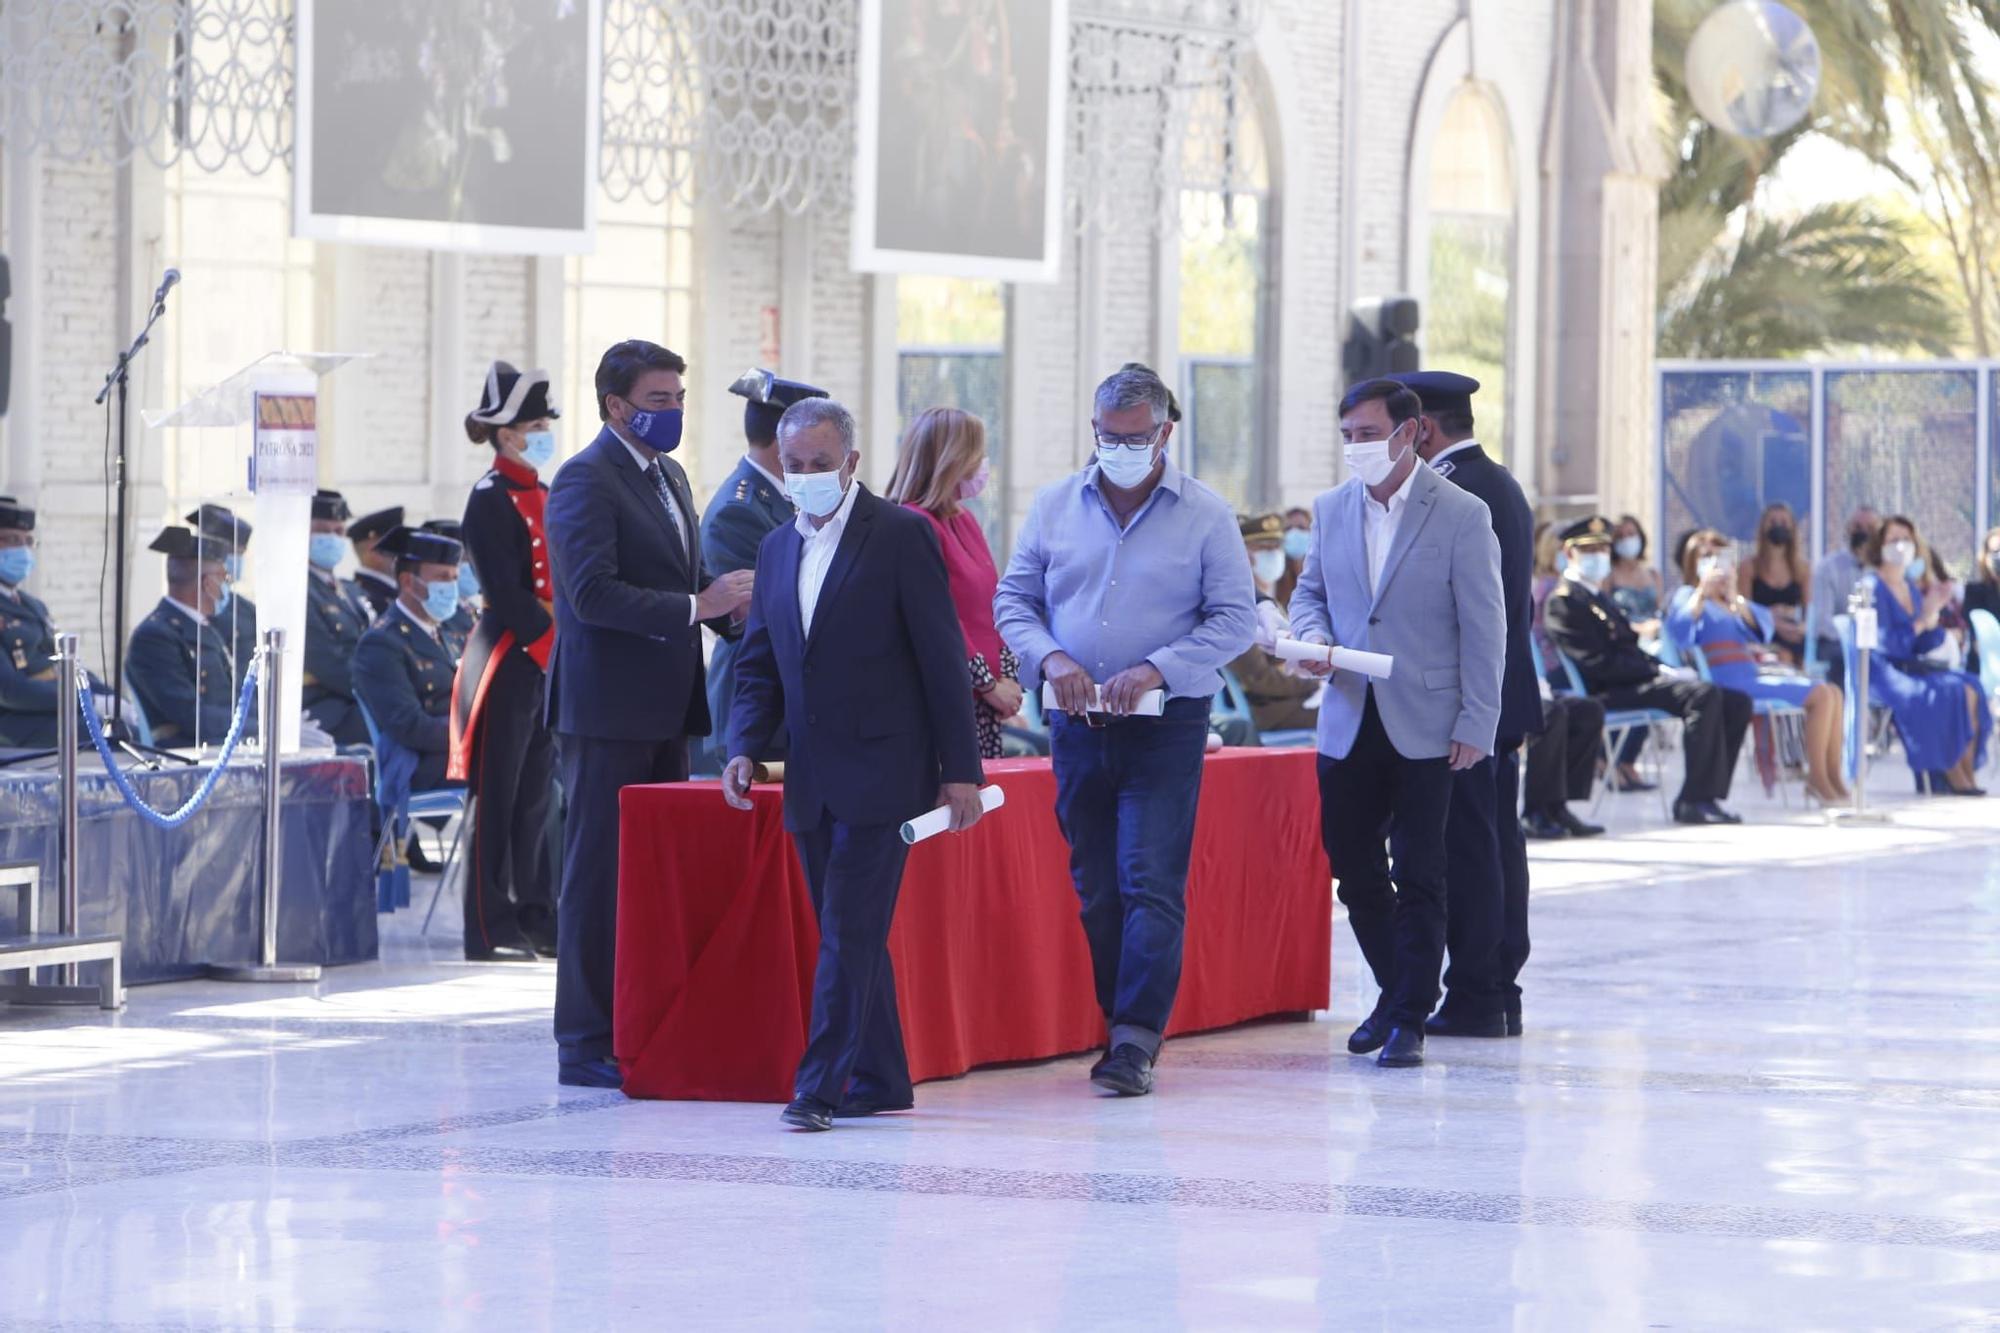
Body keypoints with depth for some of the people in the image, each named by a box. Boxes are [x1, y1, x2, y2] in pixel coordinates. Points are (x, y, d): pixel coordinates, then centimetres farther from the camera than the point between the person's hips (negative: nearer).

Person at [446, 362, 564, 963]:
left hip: (548, 664, 8)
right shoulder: (491, 500, -11)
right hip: (508, 662, -8)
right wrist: (553, 650, -16)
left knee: (538, 795, 11)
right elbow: (507, 594, -17)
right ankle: (491, 928, 0)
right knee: (498, 796, -3)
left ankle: (536, 919, 16)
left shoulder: (542, 497, 16)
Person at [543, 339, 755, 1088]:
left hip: (664, 711, 9)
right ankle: (585, 1045, -1)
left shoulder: (671, 479, 17)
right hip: (606, 710, -9)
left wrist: (733, 608, 1)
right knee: (599, 874, -4)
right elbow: (593, 592, -22)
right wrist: (695, 606, -26)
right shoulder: (586, 481, -11)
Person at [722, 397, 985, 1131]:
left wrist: (960, 769, -11)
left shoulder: (901, 534, -6)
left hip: (881, 771, -7)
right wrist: (745, 747, -1)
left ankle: (821, 1085, -14)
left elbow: (941, 656, -8)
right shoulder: (778, 548, 13)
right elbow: (759, 664, 17)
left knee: (850, 928, -11)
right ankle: (878, 1079, 17)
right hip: (812, 780, 7)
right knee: (848, 934, 10)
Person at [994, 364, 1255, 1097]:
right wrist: (1049, 657, -11)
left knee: (1151, 883, -12)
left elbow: (1234, 618, -4)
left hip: (1165, 726, -4)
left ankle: (1136, 1041, -16)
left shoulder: (1205, 514, -2)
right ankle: (1122, 1026, 18)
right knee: (1095, 889, 8)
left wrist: (1154, 668, -16)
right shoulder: (1055, 506, 7)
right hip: (1077, 725, 4)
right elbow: (1012, 599, 10)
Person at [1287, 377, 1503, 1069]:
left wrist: (1475, 725, -10)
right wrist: (1313, 637, -4)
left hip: (1425, 728, -5)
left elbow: (1484, 628, -5)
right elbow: (1309, 591, 19)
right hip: (1348, 722, 5)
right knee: (1352, 867, 9)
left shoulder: (1462, 516, -6)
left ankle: (1410, 1019, 4)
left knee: (1418, 877, -2)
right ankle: (1397, 990, 27)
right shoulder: (1332, 509, 9)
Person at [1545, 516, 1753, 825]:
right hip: (1609, 694, -10)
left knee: (1737, 703, -2)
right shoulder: (1564, 601, -4)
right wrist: (1661, 672, -17)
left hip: (1637, 682, 10)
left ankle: (1708, 795, -7)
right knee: (1703, 695, -31)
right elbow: (1598, 664, -15)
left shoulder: (1599, 599, 28)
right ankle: (1696, 800, -31)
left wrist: (1666, 669, 4)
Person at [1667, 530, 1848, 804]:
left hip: (1753, 670, 9)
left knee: (1834, 693, -2)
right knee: (1820, 695, -19)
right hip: (1730, 678, -9)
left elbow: (1765, 629, 9)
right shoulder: (1688, 595, 4)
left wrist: (1735, 599, -4)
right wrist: (1703, 592, -17)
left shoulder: (1729, 601, 25)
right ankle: (1817, 779, -16)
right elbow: (1680, 634, -18)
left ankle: (1833, 775, -6)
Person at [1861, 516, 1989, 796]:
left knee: (1969, 691, -15)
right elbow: (1884, 641, -18)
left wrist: (1933, 612, -5)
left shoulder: (1912, 588, 15)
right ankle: (1954, 780, -20)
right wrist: (1922, 621, -24)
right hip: (1880, 671, -8)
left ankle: (1967, 778, -20)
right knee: (1943, 695, -28)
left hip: (1908, 667, 8)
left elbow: (1922, 646, 11)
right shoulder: (1873, 587, -8)